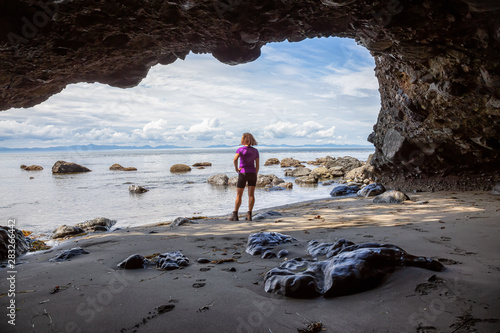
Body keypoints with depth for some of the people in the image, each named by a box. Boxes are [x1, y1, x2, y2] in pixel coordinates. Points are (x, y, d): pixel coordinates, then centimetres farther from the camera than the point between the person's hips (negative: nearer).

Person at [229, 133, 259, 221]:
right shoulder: (255, 151, 6)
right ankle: (249, 215, 0)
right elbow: (257, 165, 5)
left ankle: (235, 215, 6)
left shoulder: (240, 149, -6)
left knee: (239, 195, 4)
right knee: (251, 195, 2)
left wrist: (236, 168, -8)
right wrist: (255, 176, 11)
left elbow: (235, 160, -23)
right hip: (252, 173, 3)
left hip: (243, 173, -3)